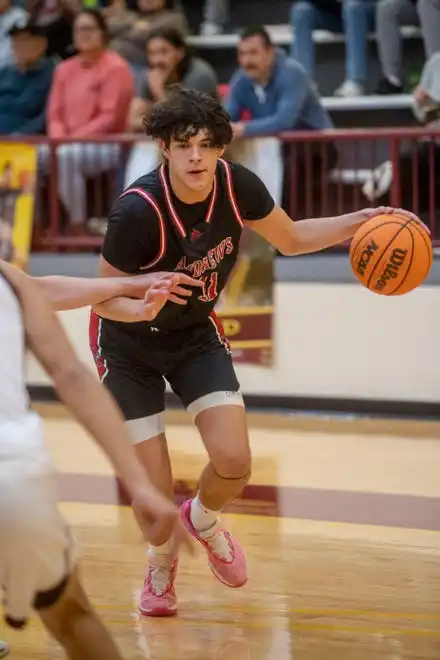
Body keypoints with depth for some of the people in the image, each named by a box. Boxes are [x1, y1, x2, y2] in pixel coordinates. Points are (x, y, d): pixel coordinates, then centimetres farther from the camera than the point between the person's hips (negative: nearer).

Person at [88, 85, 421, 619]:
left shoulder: (235, 185, -19)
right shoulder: (137, 210, -33)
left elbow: (291, 239, 0)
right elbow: (104, 299, -23)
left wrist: (356, 223, -16)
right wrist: (145, 306, -45)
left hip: (196, 334, 4)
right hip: (128, 344, -4)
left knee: (234, 462, -13)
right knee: (155, 491, -6)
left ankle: (202, 520, 26)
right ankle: (161, 561, 32)